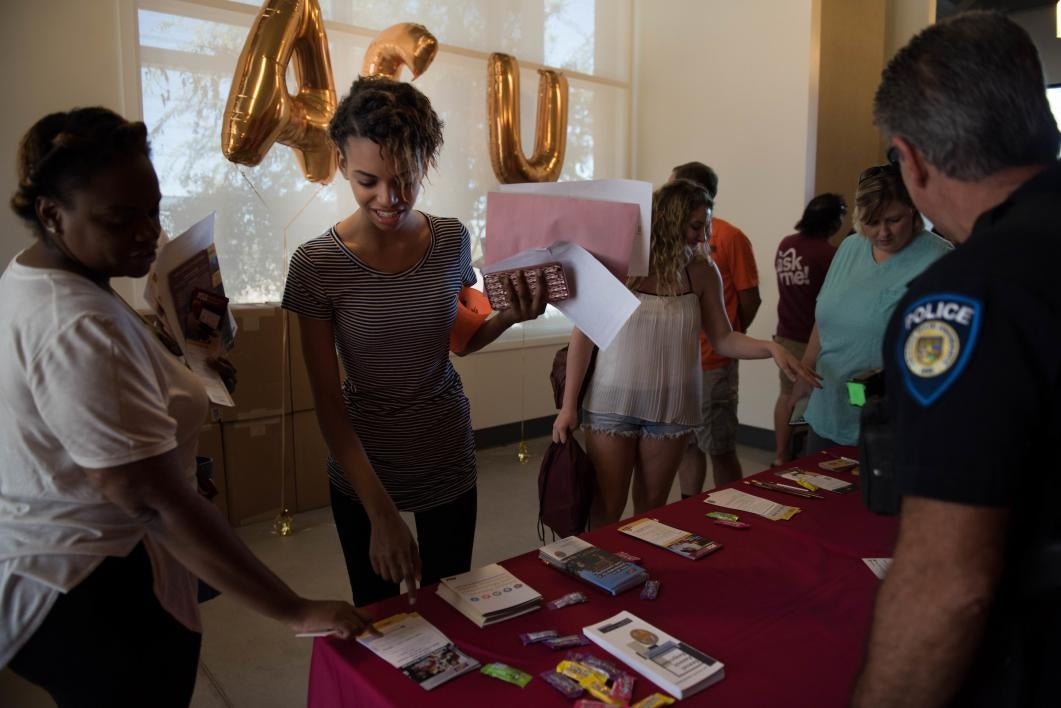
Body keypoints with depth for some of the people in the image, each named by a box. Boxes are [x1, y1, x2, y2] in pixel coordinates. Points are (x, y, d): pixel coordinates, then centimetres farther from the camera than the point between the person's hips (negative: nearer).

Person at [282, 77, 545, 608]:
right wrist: (381, 513, -22)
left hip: (449, 464, 2)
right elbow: (327, 402, -15)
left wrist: (510, 317, -13)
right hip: (364, 472, -2)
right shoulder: (317, 264, -17)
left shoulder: (452, 241, -7)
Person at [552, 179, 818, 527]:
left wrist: (771, 347, -15)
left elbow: (722, 339, 4)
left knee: (652, 508, 14)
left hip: (671, 408, 3)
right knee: (606, 508, 6)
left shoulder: (702, 271, -2)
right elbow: (583, 335, -5)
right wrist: (568, 405, -5)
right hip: (612, 405, -2)